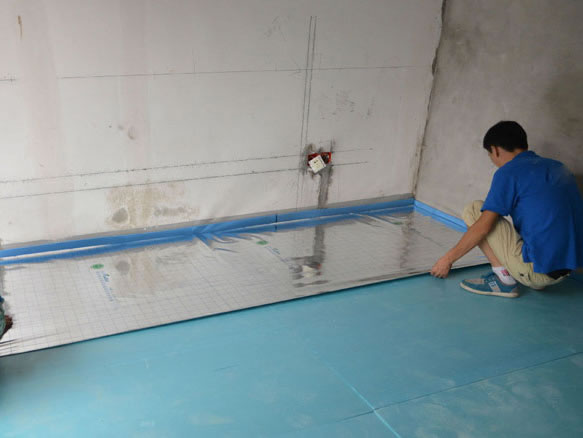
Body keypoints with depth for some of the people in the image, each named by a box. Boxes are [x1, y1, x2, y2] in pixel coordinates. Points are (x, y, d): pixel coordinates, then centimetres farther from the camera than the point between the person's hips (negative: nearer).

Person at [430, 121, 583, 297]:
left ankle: (504, 279, -3)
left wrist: (448, 259, 1)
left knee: (473, 210, 1)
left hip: (539, 267, -8)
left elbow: (483, 227, -11)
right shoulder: (557, 166, 15)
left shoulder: (508, 172, -8)